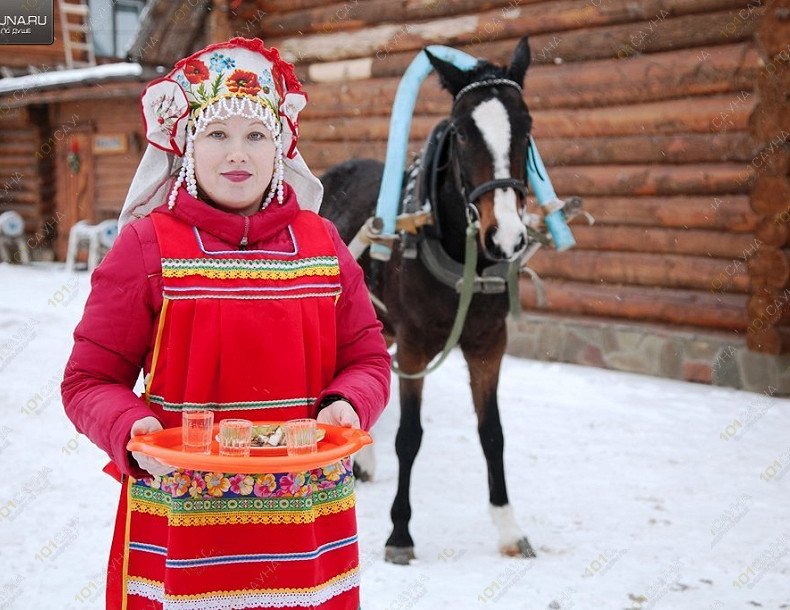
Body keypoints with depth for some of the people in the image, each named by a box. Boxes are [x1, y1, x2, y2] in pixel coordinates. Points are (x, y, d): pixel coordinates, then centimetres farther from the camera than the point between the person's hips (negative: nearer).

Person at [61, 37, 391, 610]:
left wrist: (347, 406, -12)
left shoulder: (322, 244, 5)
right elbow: (90, 380, -3)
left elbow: (368, 360, 9)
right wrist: (131, 430, -23)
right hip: (181, 520, -3)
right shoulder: (147, 245, -4)